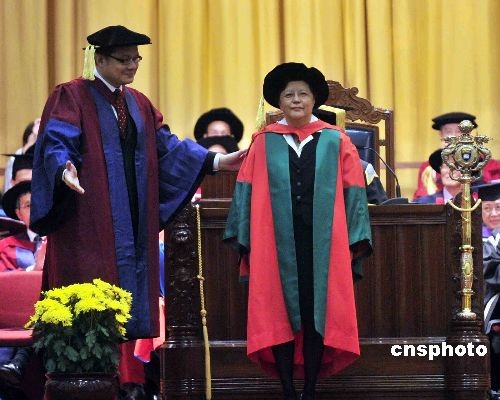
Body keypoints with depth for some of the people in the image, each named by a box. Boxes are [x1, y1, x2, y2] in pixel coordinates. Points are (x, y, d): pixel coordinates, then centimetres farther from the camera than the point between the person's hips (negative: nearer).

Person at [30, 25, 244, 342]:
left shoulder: (138, 103, 19)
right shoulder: (71, 97, -3)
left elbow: (166, 147, 16)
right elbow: (56, 145, -14)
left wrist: (216, 161, 6)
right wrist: (65, 171, -36)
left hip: (134, 219, 7)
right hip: (90, 222, -7)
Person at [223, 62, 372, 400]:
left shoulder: (336, 142, 6)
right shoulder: (264, 143, 7)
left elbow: (353, 194, 5)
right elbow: (246, 195, 6)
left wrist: (355, 242, -1)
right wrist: (245, 241, 0)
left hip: (323, 245, 0)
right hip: (277, 245, 0)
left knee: (317, 316, 1)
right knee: (280, 315, 0)